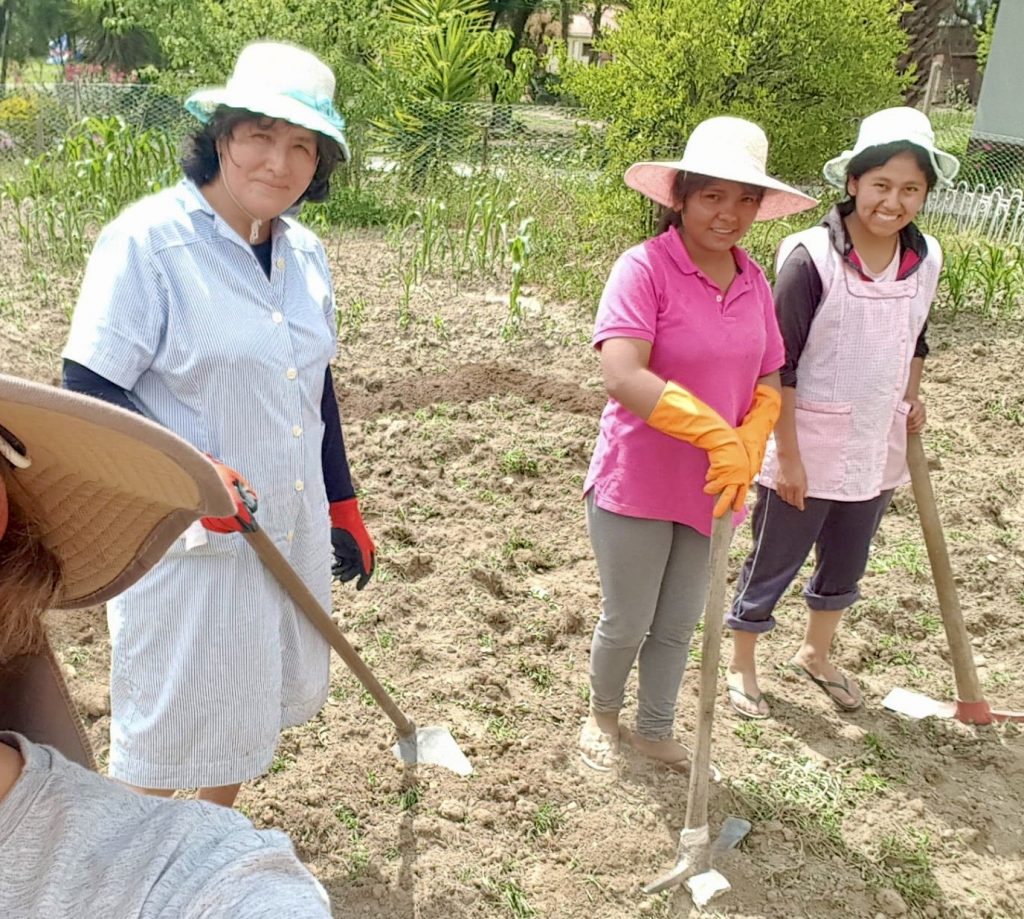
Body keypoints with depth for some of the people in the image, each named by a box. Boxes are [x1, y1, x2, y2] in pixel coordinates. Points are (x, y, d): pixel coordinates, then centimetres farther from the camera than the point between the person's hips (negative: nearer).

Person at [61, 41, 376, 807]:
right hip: (188, 541, -6)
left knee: (252, 702, 21)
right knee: (168, 721, 10)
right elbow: (88, 390, -16)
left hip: (292, 534, 7)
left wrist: (344, 509, 15)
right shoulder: (147, 240, -15)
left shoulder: (305, 254, 5)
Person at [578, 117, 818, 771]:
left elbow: (769, 383, 4)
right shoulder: (645, 268, -17)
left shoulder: (754, 281, 2)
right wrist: (718, 435, -31)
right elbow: (623, 377, -30)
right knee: (627, 624, 12)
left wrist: (747, 451, -15)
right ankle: (602, 716, 41)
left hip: (711, 489, 5)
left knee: (678, 626, 19)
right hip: (636, 485, -5)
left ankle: (655, 731, 42)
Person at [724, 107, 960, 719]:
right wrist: (787, 454, -17)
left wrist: (911, 397, 6)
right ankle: (742, 667, 33)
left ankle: (816, 655, 48)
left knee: (845, 569, 23)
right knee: (772, 566, 10)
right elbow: (779, 363, -18)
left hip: (877, 450, 6)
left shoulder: (925, 260, -1)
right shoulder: (812, 258, -19)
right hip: (806, 449, -6)